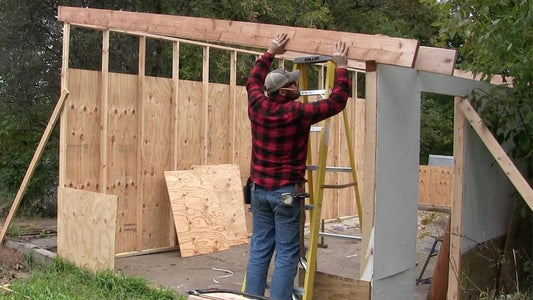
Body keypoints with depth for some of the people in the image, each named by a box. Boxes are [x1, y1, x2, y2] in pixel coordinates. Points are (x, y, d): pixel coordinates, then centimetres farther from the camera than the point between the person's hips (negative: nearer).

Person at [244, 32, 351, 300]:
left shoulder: (257, 107, 0)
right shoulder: (298, 113, -15)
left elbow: (253, 81, 22)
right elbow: (337, 101, -8)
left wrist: (270, 53, 27)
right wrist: (341, 66, 2)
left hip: (259, 188, 6)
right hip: (286, 191, -6)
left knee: (259, 249, 11)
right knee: (286, 254, 1)